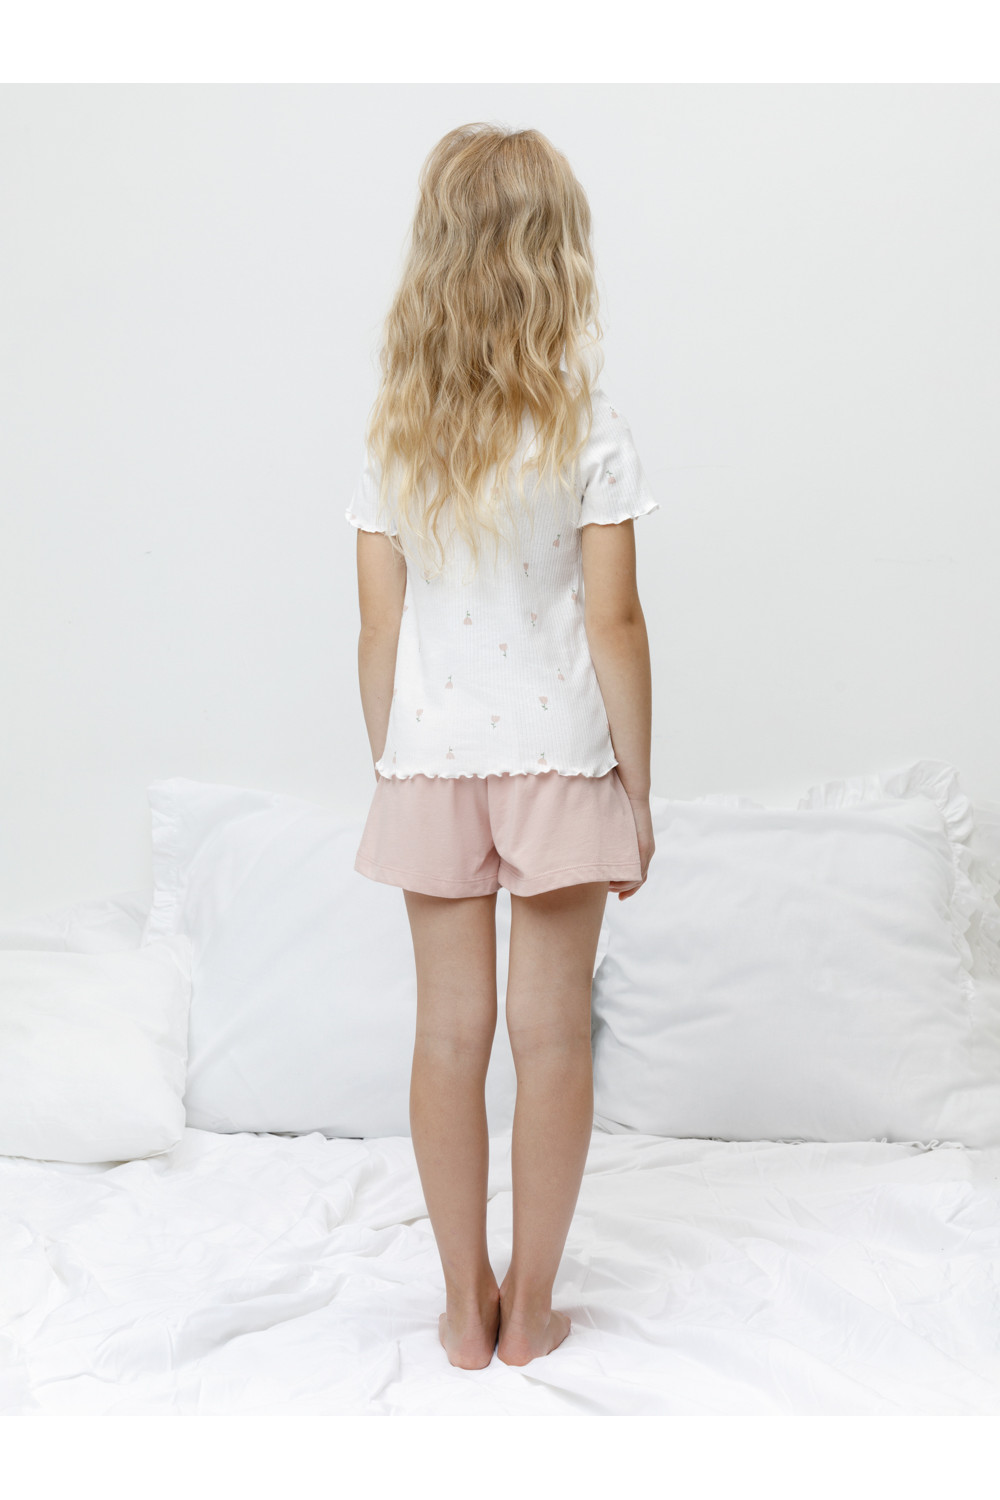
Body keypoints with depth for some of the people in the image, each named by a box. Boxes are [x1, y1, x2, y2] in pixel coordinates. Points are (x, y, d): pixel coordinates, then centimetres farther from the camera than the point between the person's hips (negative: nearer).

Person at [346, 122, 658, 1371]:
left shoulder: (393, 438, -2)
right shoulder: (585, 431, -10)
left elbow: (379, 632, 0)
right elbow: (614, 623, -10)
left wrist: (390, 772, 11)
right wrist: (638, 789, -2)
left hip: (433, 764, 3)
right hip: (559, 759, -2)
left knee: (450, 1034, 10)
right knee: (551, 1035, 8)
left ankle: (465, 1307, 21)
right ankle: (528, 1309, 19)